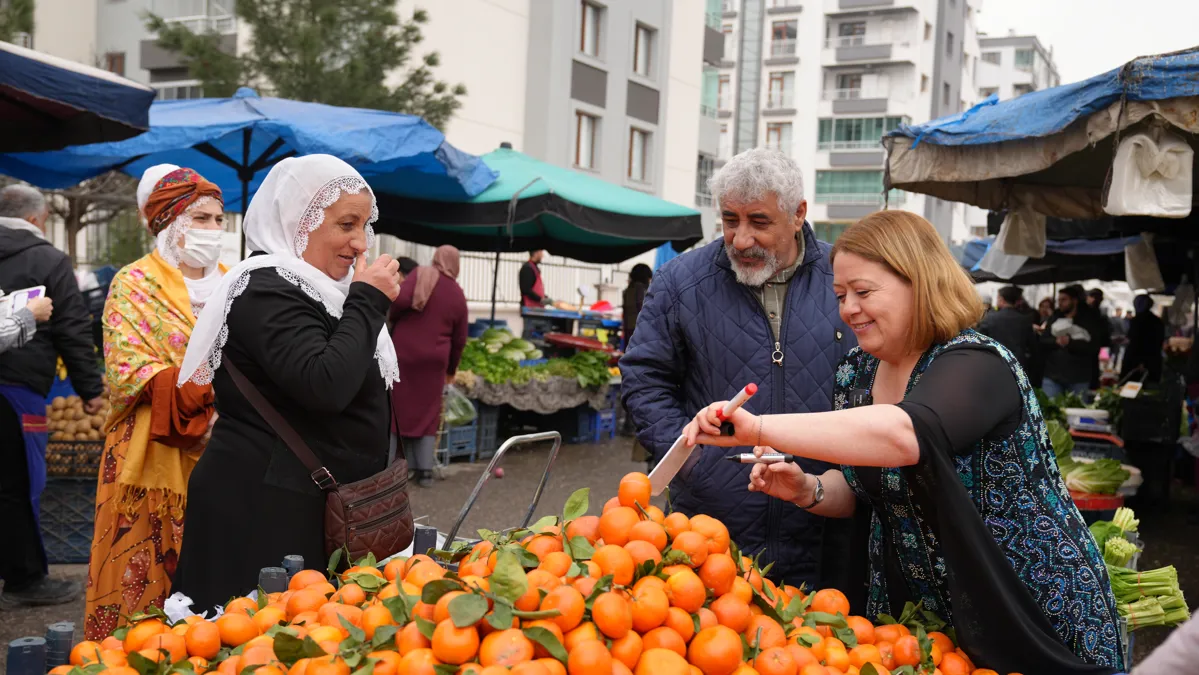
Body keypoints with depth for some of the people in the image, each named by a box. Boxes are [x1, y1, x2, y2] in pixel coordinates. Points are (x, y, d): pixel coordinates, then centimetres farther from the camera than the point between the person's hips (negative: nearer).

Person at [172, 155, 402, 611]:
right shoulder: (267, 291, -14)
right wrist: (369, 301, -19)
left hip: (306, 507, 10)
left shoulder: (309, 287, 17)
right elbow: (326, 385, -28)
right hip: (262, 512, -9)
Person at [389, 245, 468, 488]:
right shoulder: (458, 295, 6)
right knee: (428, 414, 11)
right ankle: (425, 470, 7)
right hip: (434, 358, 2)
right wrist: (451, 369, 23)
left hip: (403, 352, -1)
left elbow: (400, 299, -19)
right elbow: (459, 339, 10)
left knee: (402, 409, 8)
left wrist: (393, 320, 2)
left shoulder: (420, 275, -2)